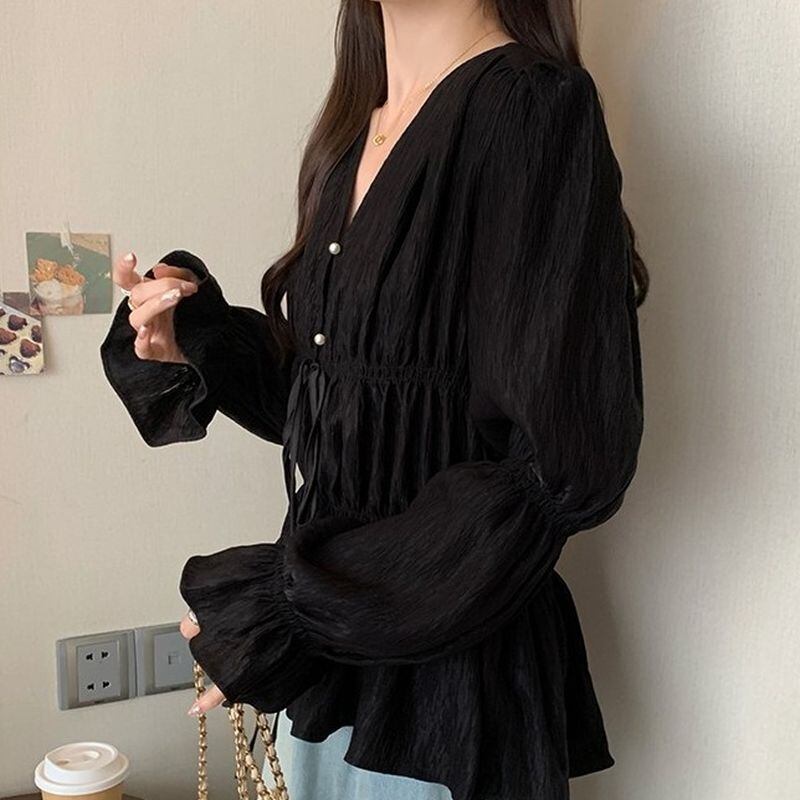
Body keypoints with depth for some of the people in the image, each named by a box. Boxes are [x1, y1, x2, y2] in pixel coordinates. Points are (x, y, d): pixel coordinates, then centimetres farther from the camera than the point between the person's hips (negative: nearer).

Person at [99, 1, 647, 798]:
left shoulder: (534, 108, -17)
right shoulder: (354, 131, 7)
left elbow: (563, 461, -22)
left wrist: (299, 602, -18)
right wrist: (195, 341, -5)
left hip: (448, 659, -7)